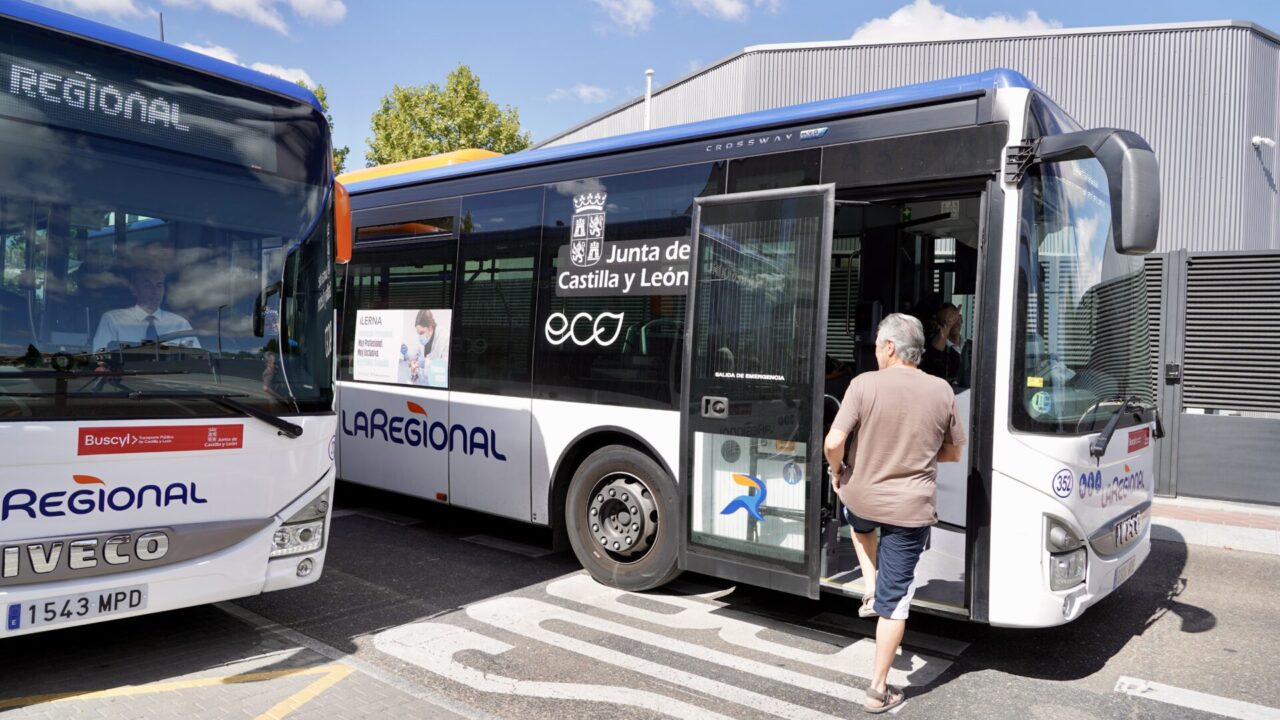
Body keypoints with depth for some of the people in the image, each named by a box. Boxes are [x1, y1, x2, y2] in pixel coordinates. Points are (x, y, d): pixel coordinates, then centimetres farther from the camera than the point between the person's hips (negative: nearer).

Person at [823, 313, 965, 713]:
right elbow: (953, 454, 8)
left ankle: (871, 586, 26)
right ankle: (879, 689, 16)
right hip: (911, 509, 0)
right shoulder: (942, 391, -3)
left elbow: (833, 443, -17)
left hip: (861, 499, 0)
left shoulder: (865, 384, -12)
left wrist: (837, 472, 3)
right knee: (894, 600, 8)